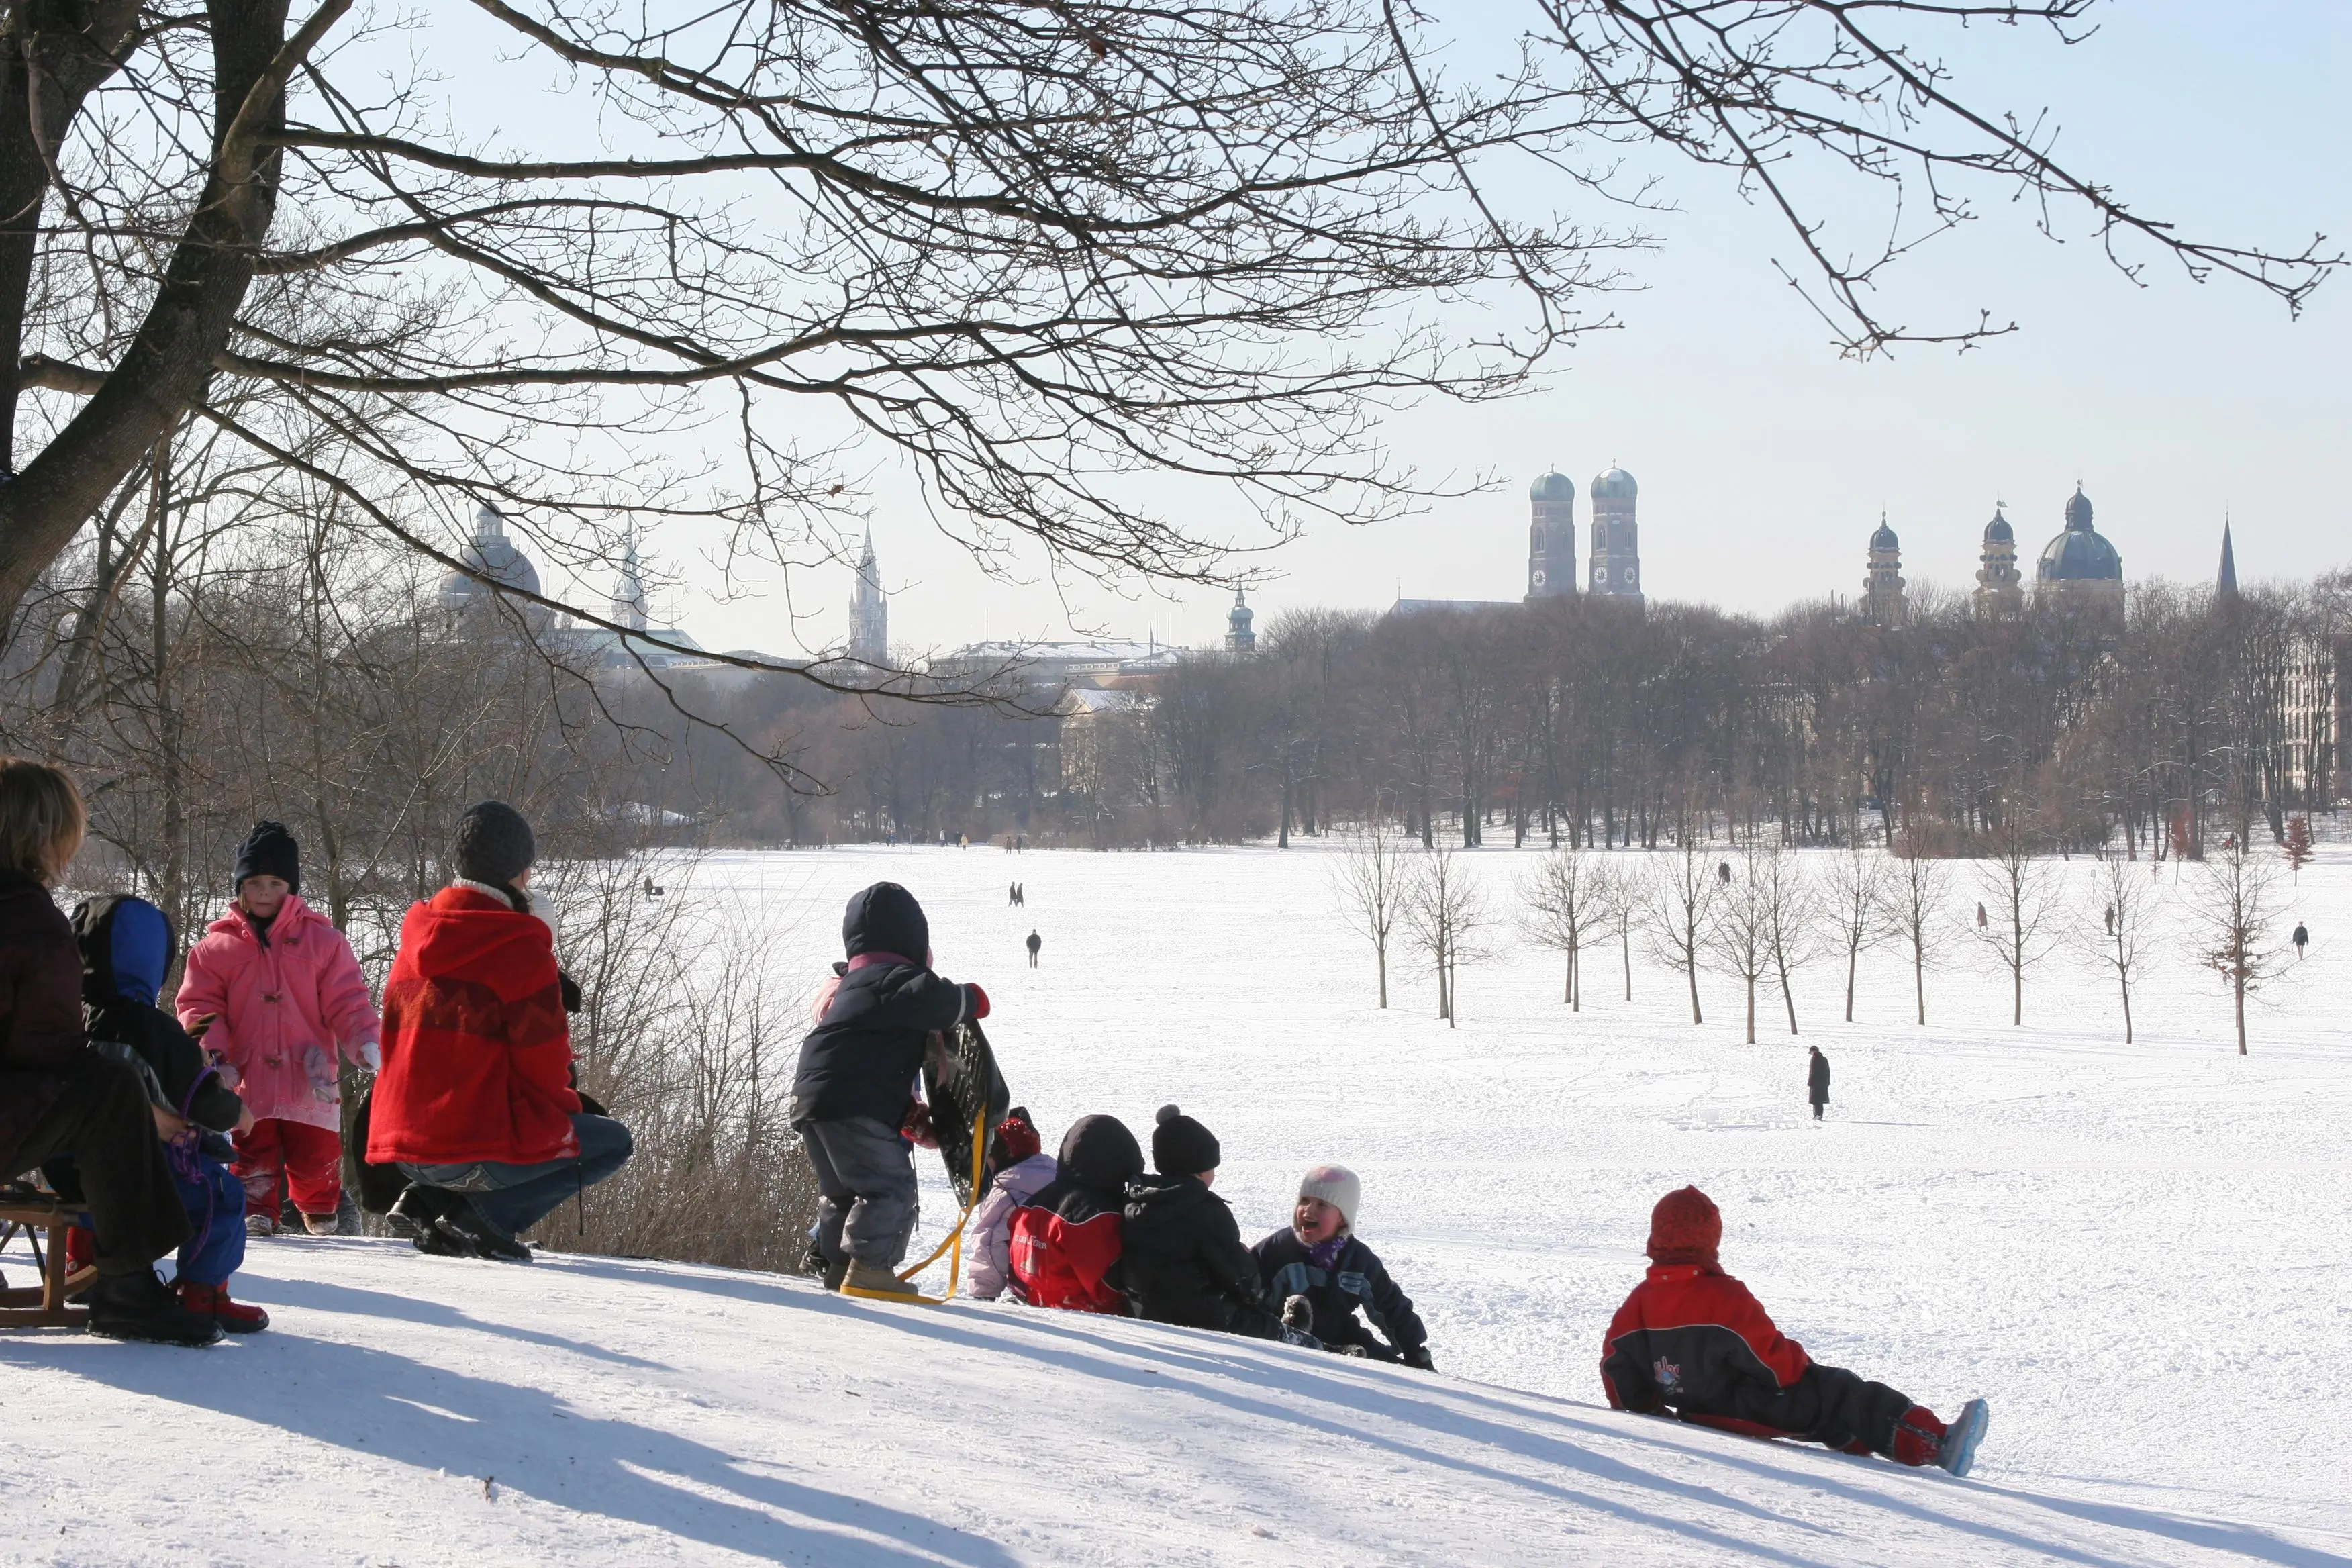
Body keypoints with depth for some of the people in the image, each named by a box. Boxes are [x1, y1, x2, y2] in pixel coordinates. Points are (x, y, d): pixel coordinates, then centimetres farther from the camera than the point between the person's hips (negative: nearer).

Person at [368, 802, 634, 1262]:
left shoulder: (416, 942, 10)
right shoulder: (520, 948, -12)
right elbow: (543, 1061, -9)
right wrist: (568, 1106, 15)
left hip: (403, 1148, 8)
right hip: (476, 1150, -8)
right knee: (614, 1142, 11)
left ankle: (427, 1202, 10)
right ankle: (488, 1215, -6)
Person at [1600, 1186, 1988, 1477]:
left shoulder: (1636, 1304, -4)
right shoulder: (1724, 1297, -24)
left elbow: (1617, 1366, 4)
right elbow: (1777, 1365, -21)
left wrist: (1645, 1409, 21)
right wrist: (1801, 1364, 1)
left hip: (1696, 1413, 8)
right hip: (1758, 1413, -8)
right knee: (1845, 1397, -3)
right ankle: (1936, 1445, -7)